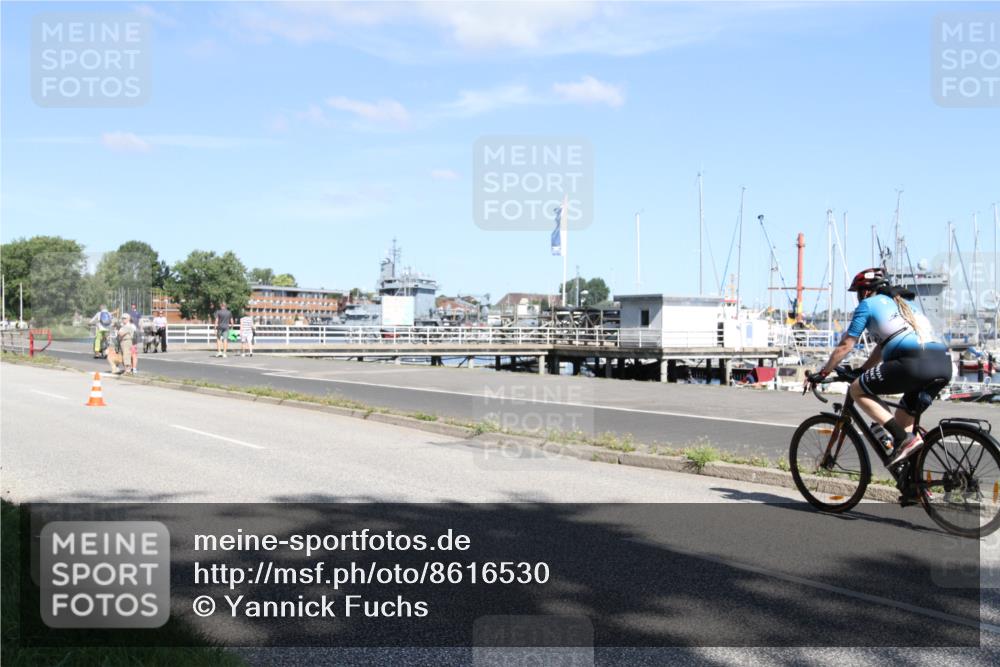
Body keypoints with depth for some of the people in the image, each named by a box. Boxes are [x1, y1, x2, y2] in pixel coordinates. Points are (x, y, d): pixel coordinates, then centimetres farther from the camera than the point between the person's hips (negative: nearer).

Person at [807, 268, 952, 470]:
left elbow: (845, 346, 14)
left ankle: (905, 438, -5)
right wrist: (861, 371, 48)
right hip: (944, 364, 8)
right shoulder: (904, 302, 35)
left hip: (915, 363, -8)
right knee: (903, 420, 22)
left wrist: (822, 374, 25)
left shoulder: (868, 304, 13)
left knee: (857, 390, 7)